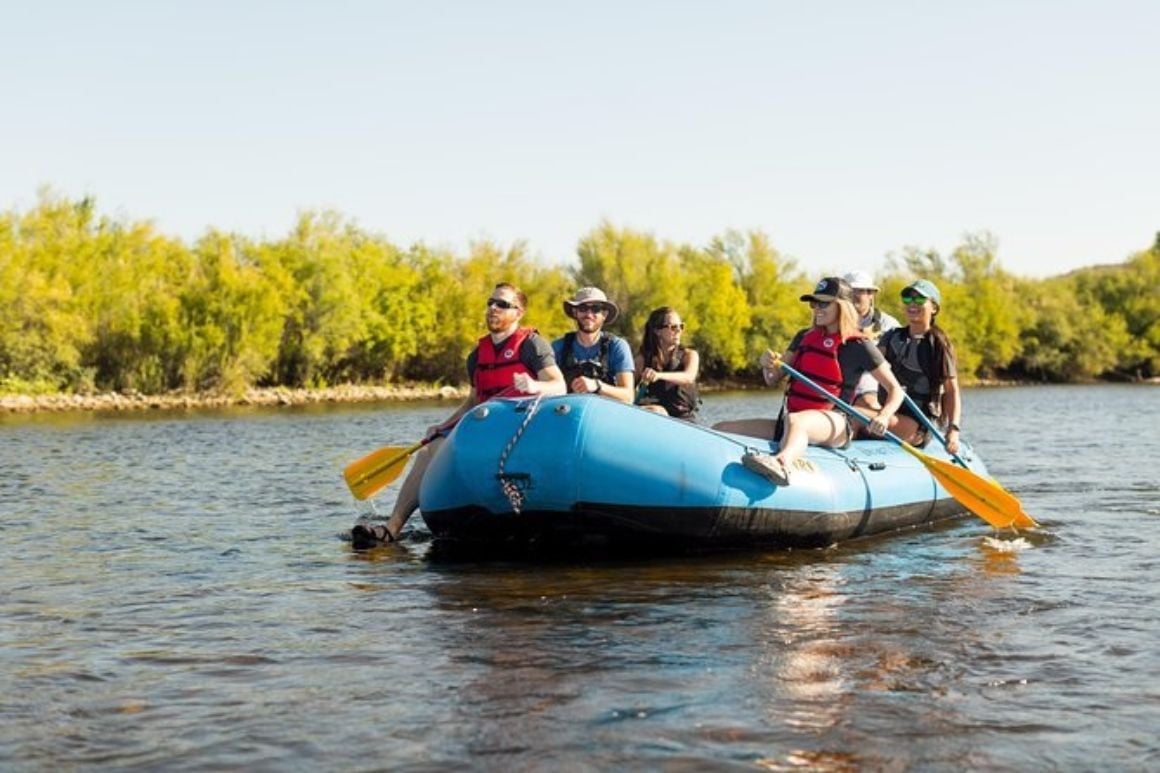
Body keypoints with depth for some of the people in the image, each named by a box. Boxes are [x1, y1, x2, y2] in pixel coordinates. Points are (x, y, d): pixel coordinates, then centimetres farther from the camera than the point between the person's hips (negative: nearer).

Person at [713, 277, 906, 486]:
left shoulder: (858, 346, 1)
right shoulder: (804, 337, 18)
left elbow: (895, 390, 2)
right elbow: (773, 380, 16)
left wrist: (883, 417, -19)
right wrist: (768, 365, -8)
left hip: (833, 425, -8)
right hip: (789, 424, 8)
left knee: (794, 420, -44)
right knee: (721, 430, -9)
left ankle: (782, 463, -76)